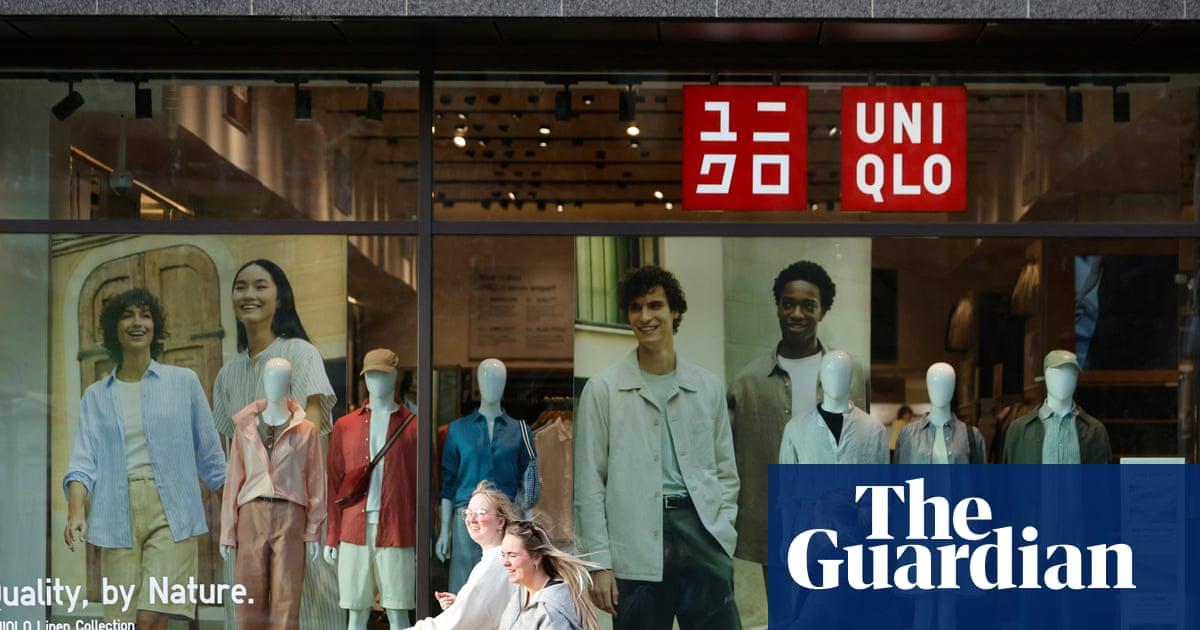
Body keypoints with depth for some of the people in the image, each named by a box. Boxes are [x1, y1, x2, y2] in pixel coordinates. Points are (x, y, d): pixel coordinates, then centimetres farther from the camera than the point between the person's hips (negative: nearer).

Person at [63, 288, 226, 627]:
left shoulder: (184, 382, 8)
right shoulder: (96, 395, 12)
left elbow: (210, 455, 10)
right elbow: (83, 462, 3)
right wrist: (76, 514, -14)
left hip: (171, 513, -2)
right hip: (118, 517, 2)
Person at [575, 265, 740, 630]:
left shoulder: (708, 386, 12)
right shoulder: (603, 389, 3)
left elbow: (725, 472, 14)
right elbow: (589, 483, 1)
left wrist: (723, 540, 3)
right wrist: (598, 561, -5)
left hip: (701, 532, 2)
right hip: (636, 548, -2)